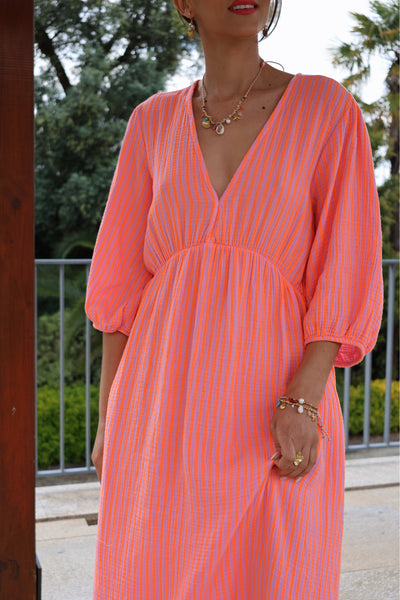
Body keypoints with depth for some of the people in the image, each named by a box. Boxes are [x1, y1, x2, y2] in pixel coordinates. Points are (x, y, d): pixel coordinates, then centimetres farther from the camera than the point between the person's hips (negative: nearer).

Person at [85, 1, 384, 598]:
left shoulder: (327, 108, 1)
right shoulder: (154, 122, 8)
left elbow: (347, 277, -3)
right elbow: (122, 280, 9)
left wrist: (303, 401, -14)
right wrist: (109, 418, 8)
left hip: (278, 412, -2)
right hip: (162, 410, 2)